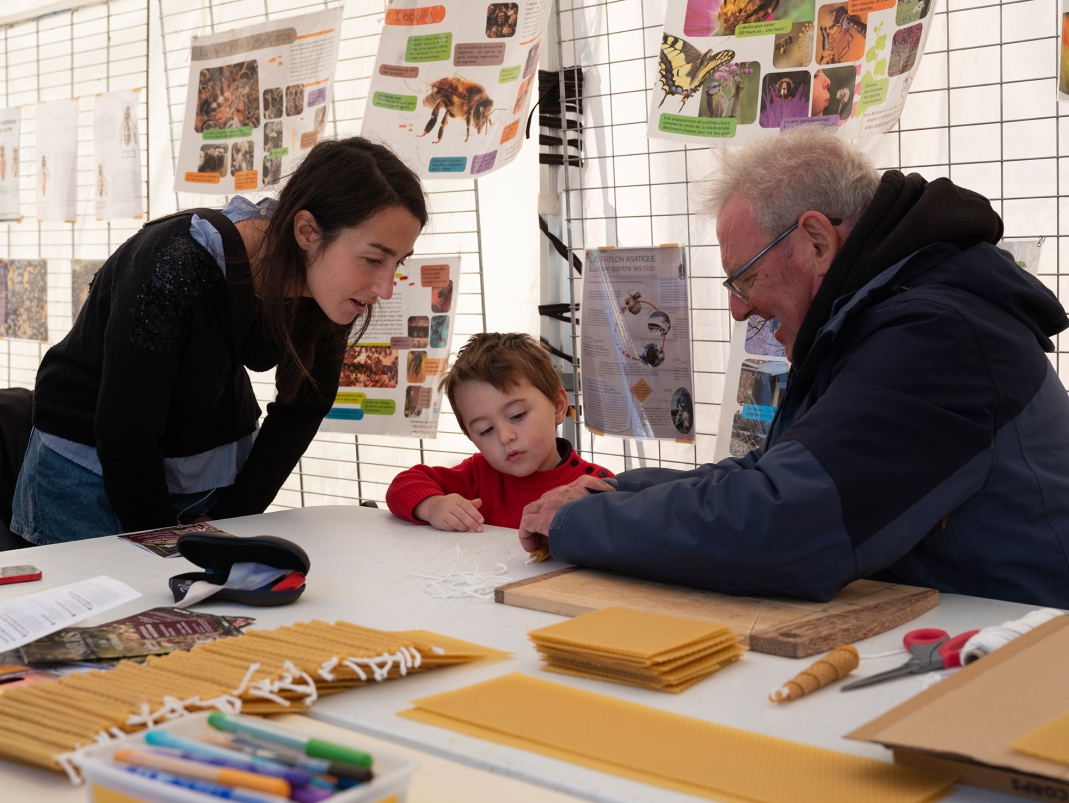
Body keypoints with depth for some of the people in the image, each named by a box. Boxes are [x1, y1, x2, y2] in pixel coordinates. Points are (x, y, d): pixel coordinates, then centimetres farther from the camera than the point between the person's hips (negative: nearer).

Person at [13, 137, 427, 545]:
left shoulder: (330, 293, -15)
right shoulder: (175, 269, -33)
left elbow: (301, 408, -3)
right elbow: (124, 431, -26)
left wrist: (229, 518, -8)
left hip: (220, 465, 5)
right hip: (97, 465, -4)